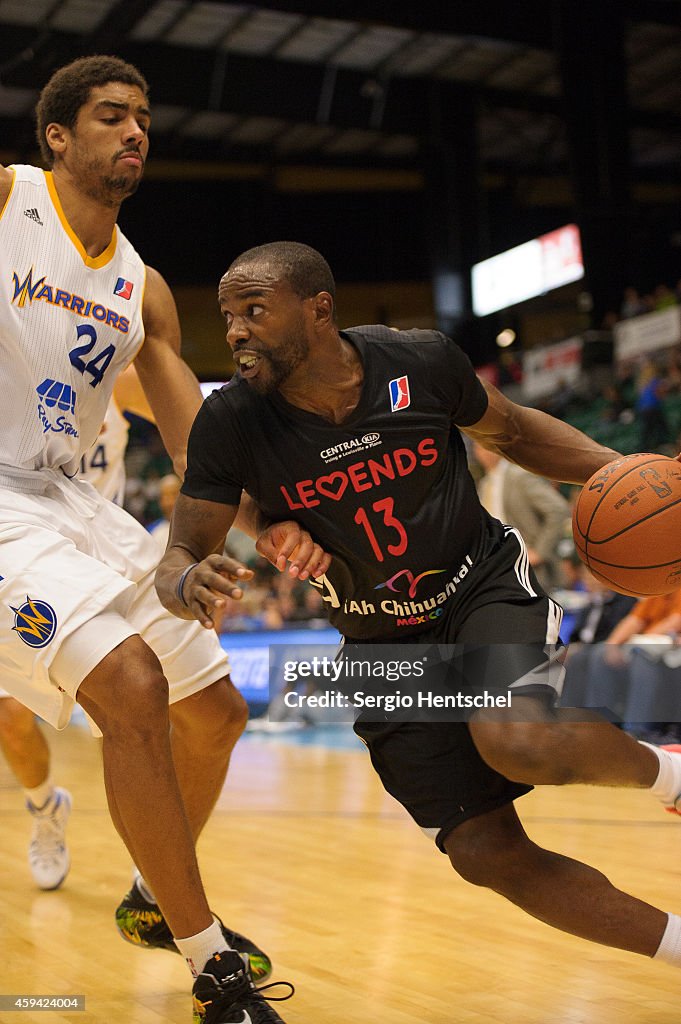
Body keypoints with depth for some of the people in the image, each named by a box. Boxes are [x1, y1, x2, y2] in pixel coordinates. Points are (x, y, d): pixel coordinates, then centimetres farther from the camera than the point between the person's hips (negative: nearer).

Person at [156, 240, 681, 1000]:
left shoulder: (422, 362, -16)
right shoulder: (231, 423, -17)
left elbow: (509, 431, 4)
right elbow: (181, 554, -12)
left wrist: (616, 470, -11)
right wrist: (186, 585, -37)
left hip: (483, 587, -2)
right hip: (385, 645, 2)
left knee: (518, 742, -34)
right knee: (487, 855, -5)